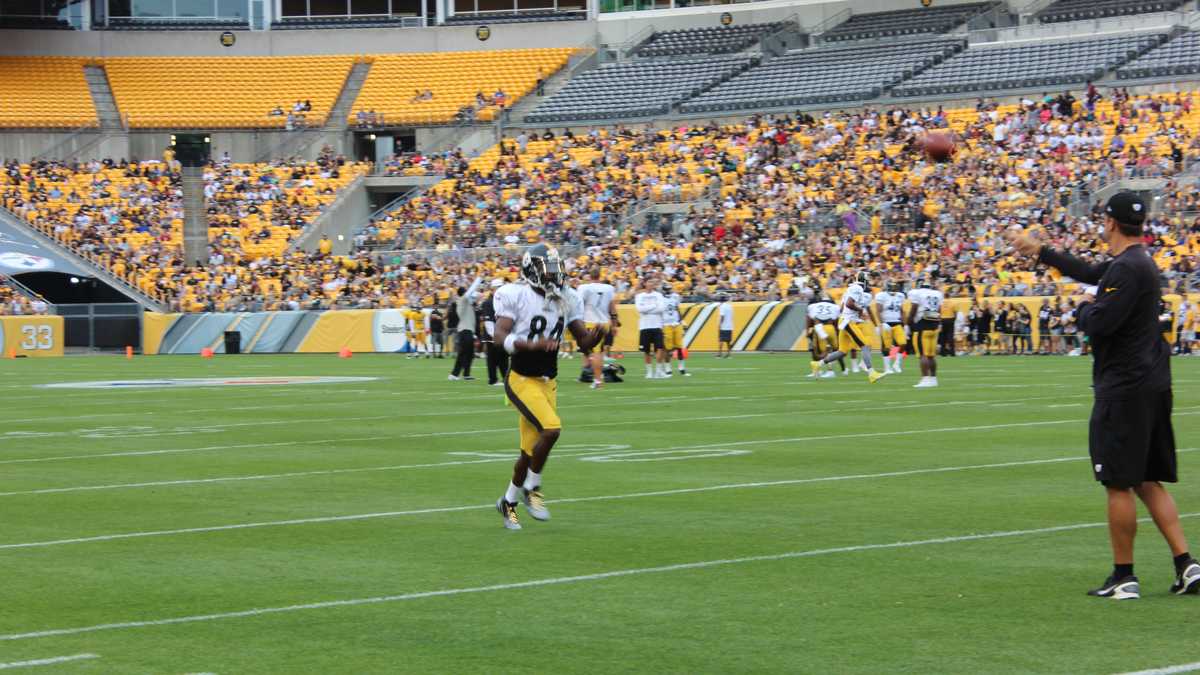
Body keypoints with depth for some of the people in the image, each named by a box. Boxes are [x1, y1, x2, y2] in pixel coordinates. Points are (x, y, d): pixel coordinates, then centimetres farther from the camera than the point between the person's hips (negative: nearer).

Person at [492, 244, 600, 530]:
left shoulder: (566, 299, 5)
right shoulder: (515, 295, -13)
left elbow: (583, 340, 7)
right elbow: (500, 336, -21)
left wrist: (595, 336, -16)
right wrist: (533, 345, -37)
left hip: (548, 381, 6)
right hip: (521, 379, -6)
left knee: (530, 450, 10)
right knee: (551, 428, -25)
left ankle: (508, 502, 30)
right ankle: (532, 489, -5)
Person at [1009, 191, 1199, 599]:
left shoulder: (1127, 268, -17)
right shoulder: (1135, 262, 15)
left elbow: (1098, 324, -25)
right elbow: (1091, 274, 33)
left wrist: (1085, 306, -3)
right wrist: (1040, 252, 41)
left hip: (1125, 389, -10)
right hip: (1151, 386, 10)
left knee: (1119, 485, -2)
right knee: (1148, 482, 13)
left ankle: (1124, 578, 3)